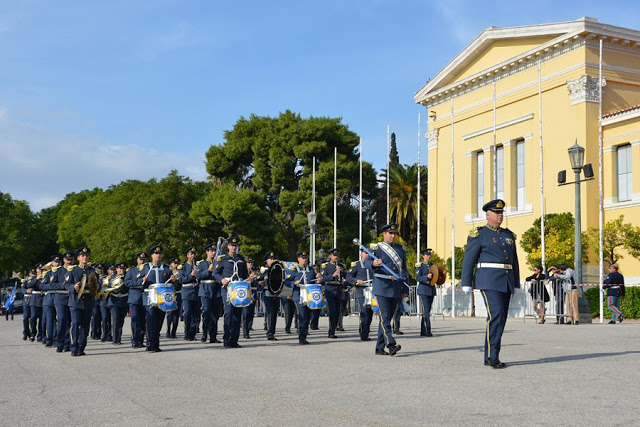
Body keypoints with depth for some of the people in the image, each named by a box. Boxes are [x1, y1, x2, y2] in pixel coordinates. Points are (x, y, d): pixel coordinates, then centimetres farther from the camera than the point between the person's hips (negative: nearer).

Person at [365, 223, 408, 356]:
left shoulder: (400, 249, 15)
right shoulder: (377, 248, 0)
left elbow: (404, 268, 21)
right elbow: (367, 262, -13)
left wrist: (405, 288, 15)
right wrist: (373, 263, -37)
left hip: (396, 289, 5)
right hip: (382, 287, -5)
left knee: (388, 317, 7)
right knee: (384, 317, -13)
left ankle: (380, 348, 13)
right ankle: (391, 344, -20)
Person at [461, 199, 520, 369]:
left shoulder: (509, 235, 16)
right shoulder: (479, 234, -2)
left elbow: (514, 260, 20)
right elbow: (468, 259, -5)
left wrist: (516, 284, 16)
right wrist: (466, 283, -9)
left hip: (506, 282, 7)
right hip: (489, 280, -7)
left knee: (500, 319, 6)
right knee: (495, 316, -18)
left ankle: (489, 357, 14)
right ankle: (493, 357, -13)